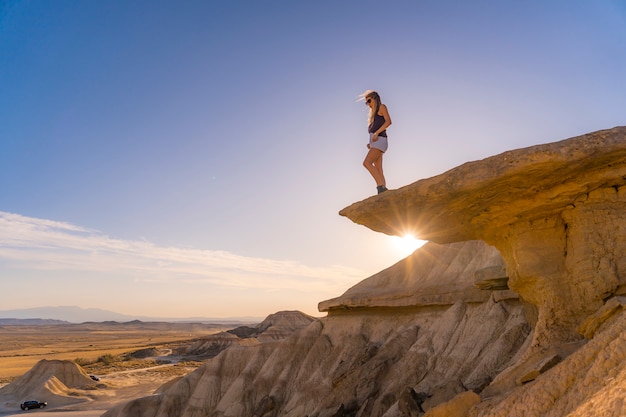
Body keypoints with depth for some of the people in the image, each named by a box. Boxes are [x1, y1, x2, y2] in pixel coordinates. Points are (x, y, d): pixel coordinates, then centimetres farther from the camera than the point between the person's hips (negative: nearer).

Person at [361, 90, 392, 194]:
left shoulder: (382, 107, 5)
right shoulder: (374, 113, 28)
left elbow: (388, 121, -10)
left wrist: (376, 133, -17)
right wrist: (371, 143, 11)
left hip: (379, 140, -9)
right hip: (375, 142, 9)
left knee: (367, 163, -23)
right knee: (378, 170, -2)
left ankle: (381, 185, -28)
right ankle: (383, 189, -9)